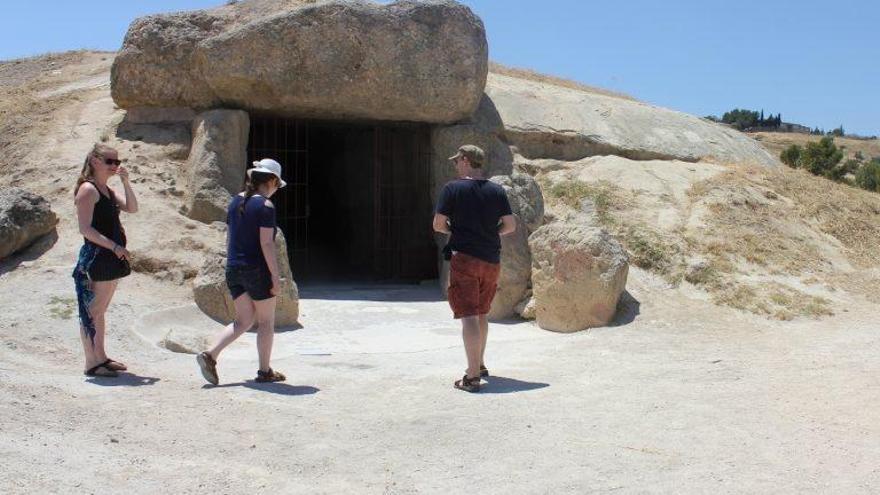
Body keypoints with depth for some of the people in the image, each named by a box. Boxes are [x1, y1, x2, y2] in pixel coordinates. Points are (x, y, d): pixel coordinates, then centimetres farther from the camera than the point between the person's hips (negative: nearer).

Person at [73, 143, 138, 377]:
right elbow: (85, 229, -17)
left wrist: (125, 181, 1)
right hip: (96, 258, -9)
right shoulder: (88, 189, -10)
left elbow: (132, 208, 9)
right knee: (92, 311, -4)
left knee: (100, 310, 16)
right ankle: (91, 362, 0)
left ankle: (101, 357, 24)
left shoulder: (107, 190, 16)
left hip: (112, 258, 9)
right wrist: (114, 246, -20)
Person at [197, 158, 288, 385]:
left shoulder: (236, 201, 10)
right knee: (266, 321, 8)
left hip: (234, 269, 7)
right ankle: (264, 371, 15)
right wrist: (275, 276, -14)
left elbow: (229, 238, 14)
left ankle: (210, 355, -3)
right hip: (257, 269, -7)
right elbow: (266, 243, -17)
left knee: (243, 321, 13)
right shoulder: (265, 205, -13)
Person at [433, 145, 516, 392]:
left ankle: (472, 376, -11)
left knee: (469, 316, -7)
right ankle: (480, 364, 33)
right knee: (481, 314, 20)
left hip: (464, 258, -5)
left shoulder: (452, 188, -6)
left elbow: (438, 225, -7)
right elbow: (510, 225, 5)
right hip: (491, 259, 5)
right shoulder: (496, 190, 5)